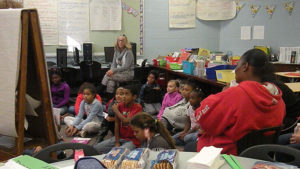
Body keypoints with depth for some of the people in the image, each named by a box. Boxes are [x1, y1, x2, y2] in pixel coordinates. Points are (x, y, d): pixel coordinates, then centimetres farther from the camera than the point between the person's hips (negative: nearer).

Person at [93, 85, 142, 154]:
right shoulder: (120, 106, 2)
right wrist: (117, 142, -6)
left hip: (132, 140, -5)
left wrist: (116, 110, -10)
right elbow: (117, 124, 0)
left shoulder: (137, 107, -13)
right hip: (120, 137, 5)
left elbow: (126, 121, -25)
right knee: (95, 148, -6)